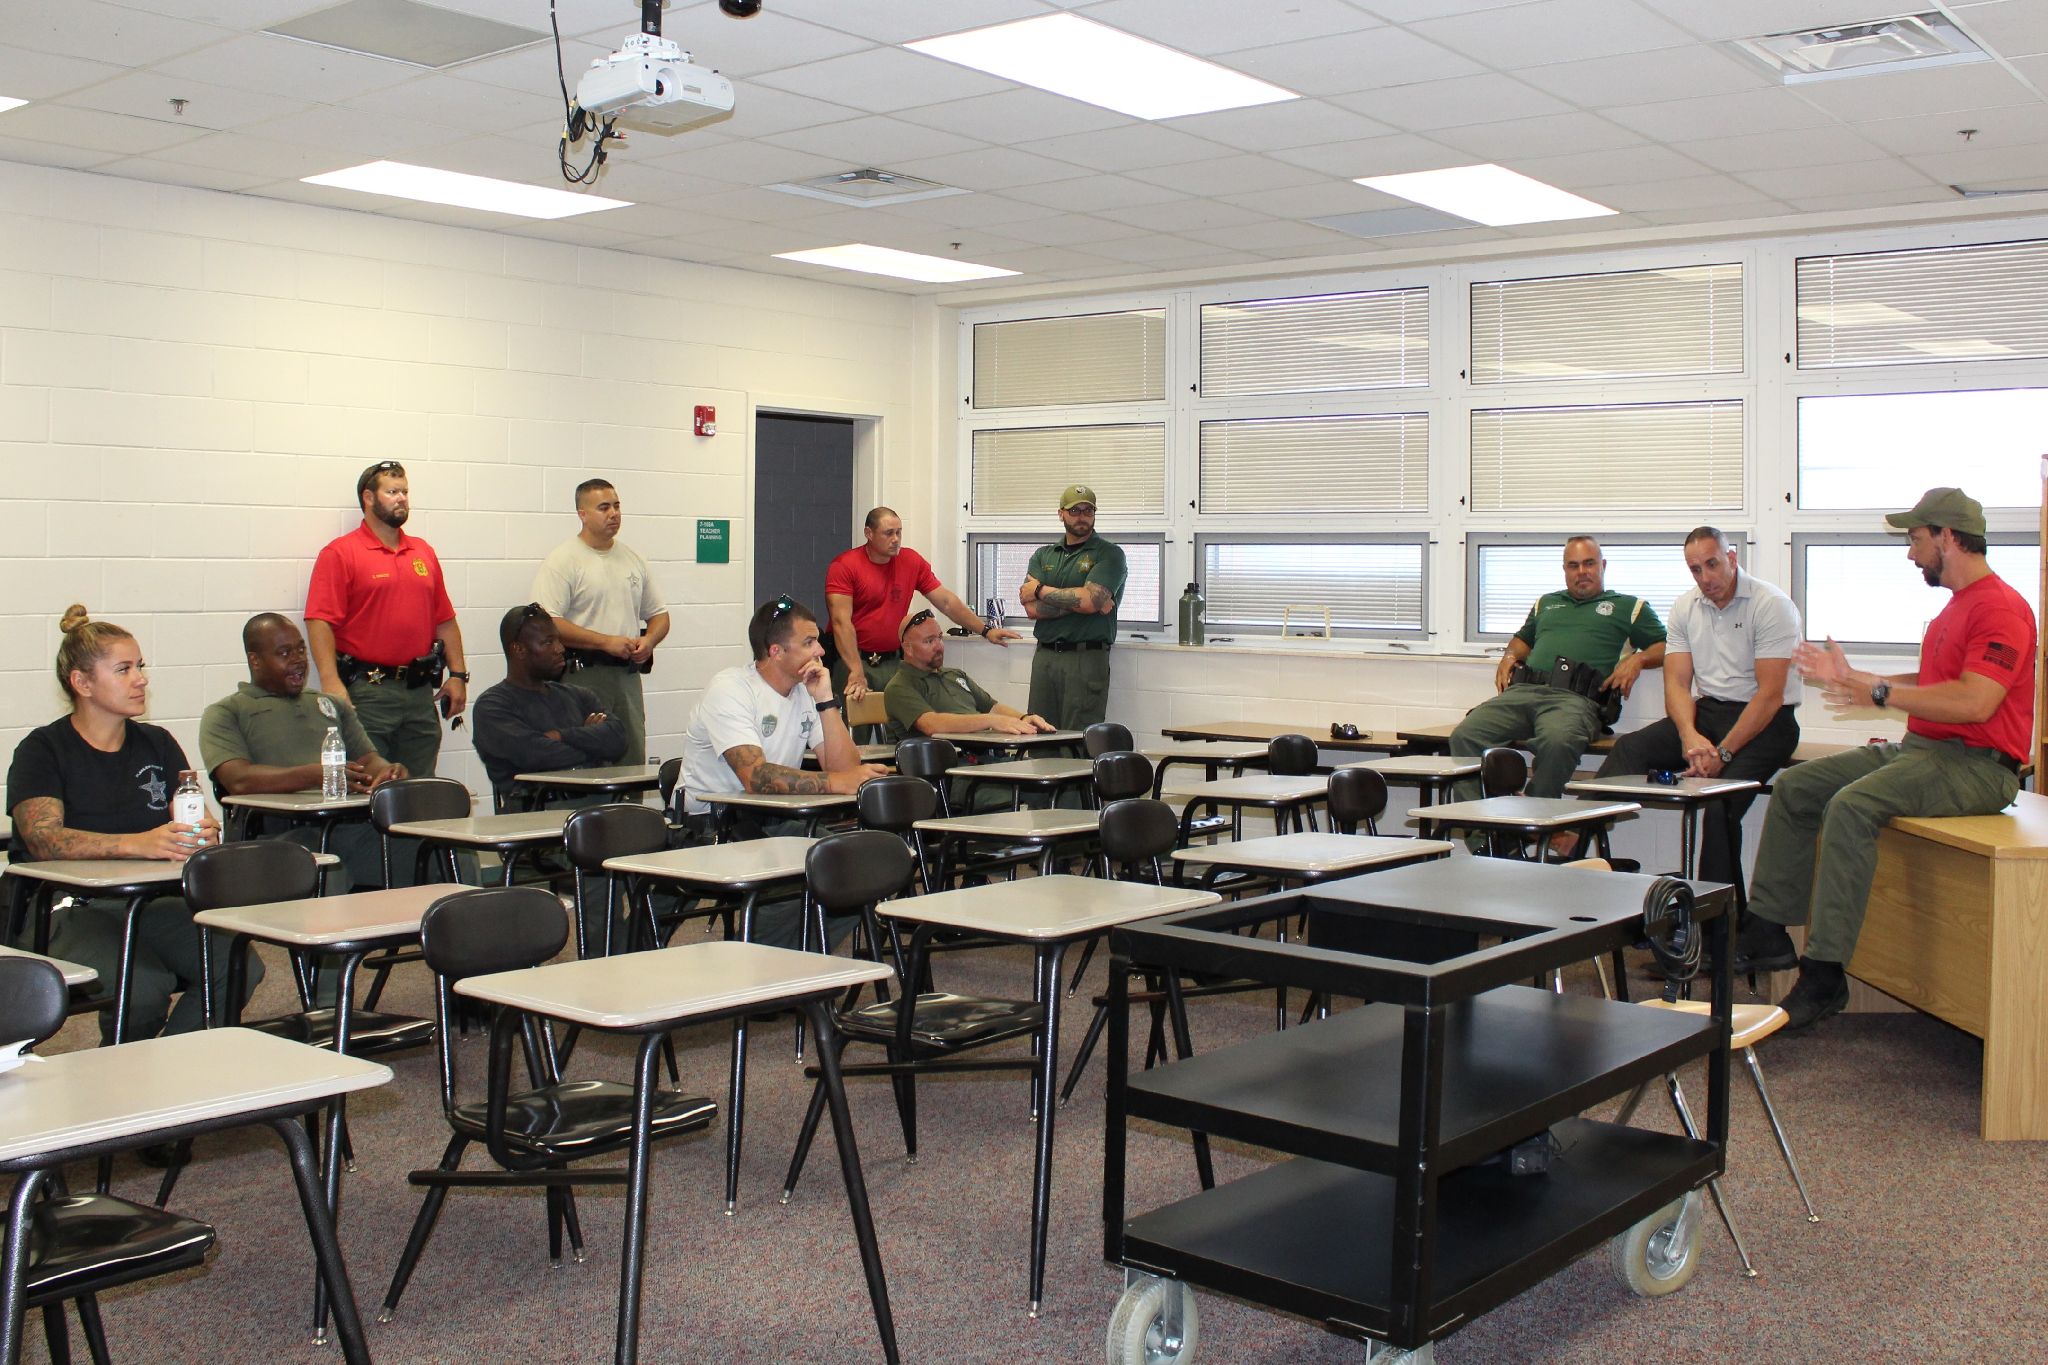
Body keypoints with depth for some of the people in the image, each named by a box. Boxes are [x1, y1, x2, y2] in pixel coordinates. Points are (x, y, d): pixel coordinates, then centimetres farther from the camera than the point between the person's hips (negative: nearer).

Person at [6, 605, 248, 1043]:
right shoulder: (42, 750, -1)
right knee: (144, 987, -32)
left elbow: (193, 817, 9)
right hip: (70, 907, -5)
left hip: (152, 904, 5)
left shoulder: (157, 744, 16)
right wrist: (138, 844, -32)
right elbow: (43, 839, -17)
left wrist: (204, 834, -18)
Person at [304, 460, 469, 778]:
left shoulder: (423, 552, 16)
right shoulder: (340, 553, -2)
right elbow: (319, 621, -11)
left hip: (421, 692, 6)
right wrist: (330, 681, -21)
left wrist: (457, 674, 9)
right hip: (367, 691, -5)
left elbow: (444, 620, 17)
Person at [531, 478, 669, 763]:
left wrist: (648, 641, -1)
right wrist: (606, 641, -18)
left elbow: (659, 614, 22)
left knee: (633, 761, 7)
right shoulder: (561, 560, -4)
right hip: (582, 675, -6)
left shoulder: (633, 558, 16)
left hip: (628, 674, 6)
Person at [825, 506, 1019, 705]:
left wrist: (986, 630, -1)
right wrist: (857, 671, -27)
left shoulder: (912, 560, 4)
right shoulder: (843, 566, -9)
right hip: (851, 659, -3)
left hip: (893, 662, 4)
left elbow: (946, 601, 7)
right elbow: (841, 622, -17)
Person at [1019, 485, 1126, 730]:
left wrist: (1041, 590, -1)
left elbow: (1089, 600, -13)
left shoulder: (1109, 554, 3)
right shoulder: (1043, 555, 16)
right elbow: (1032, 608, 2)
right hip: (1044, 657, 4)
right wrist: (1077, 601, -10)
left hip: (1087, 657, -4)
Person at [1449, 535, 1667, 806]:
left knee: (1557, 741, -42)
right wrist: (1509, 657, 25)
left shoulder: (1629, 607, 23)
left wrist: (1638, 659, -2)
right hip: (1521, 691, 4)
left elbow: (1666, 647, 18)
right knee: (1464, 736, -25)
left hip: (1574, 699, -4)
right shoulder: (1546, 603, 36)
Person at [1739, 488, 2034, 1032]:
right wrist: (1851, 677, 20)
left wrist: (1880, 693, -21)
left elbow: (1975, 702, -26)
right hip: (1920, 748, 11)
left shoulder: (2001, 607, -14)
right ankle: (1768, 932, 4)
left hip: (1976, 764, -11)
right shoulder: (1956, 605, 20)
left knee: (1852, 805, -32)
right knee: (1794, 787, 5)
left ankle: (1824, 975, -30)